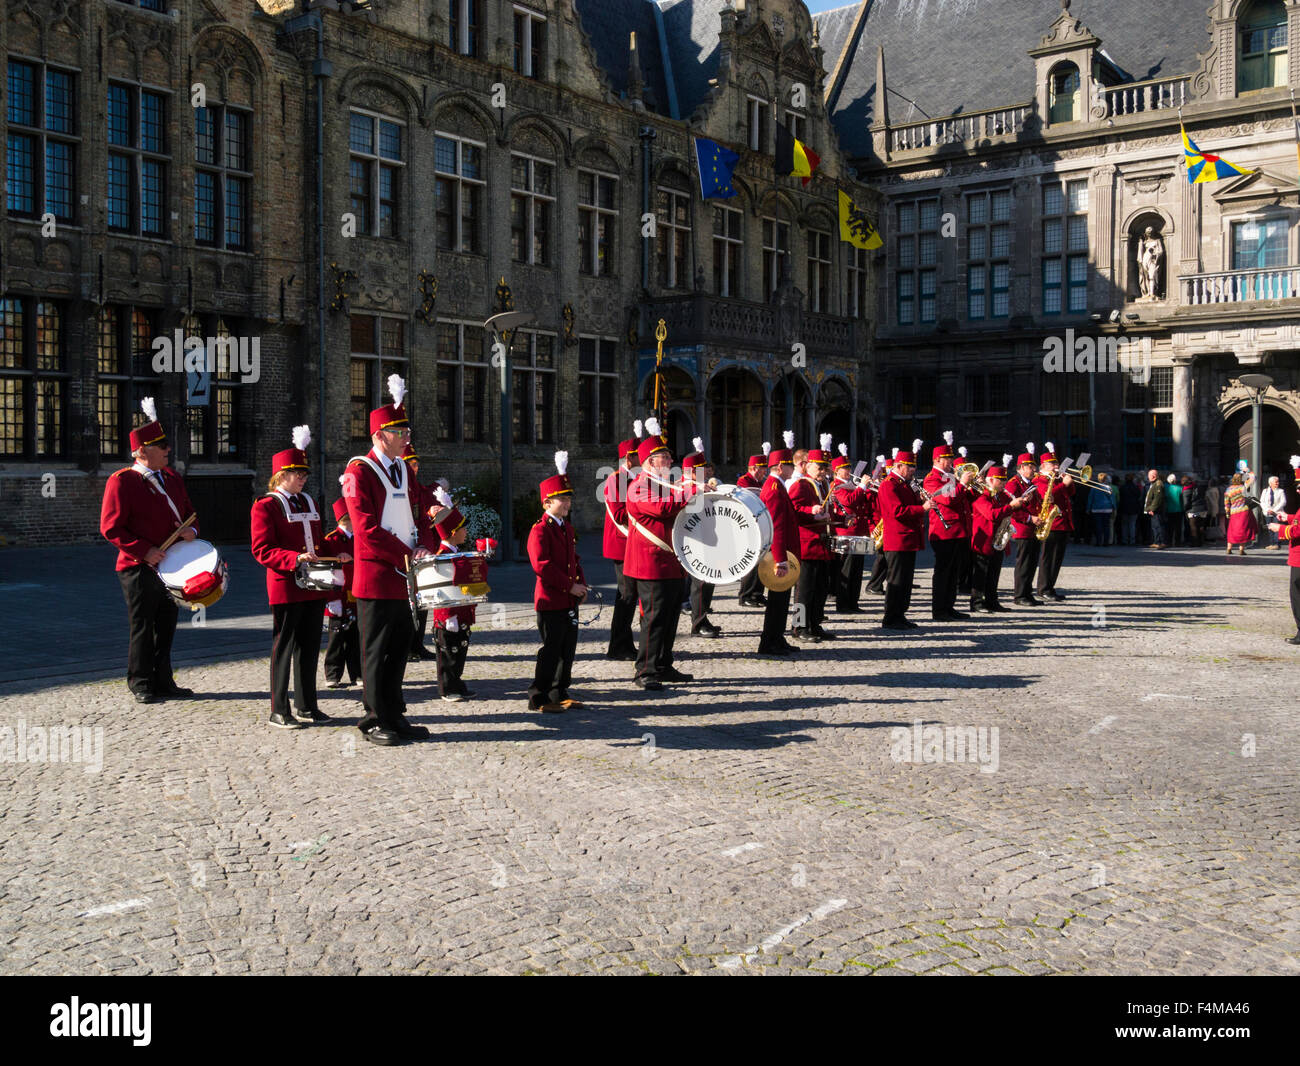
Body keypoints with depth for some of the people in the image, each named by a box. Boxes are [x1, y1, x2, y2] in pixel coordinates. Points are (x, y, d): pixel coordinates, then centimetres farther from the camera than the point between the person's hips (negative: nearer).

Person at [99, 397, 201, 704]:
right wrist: (145, 551, -19)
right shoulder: (121, 481, -10)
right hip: (139, 569, -6)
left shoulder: (173, 478, 11)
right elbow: (111, 528, -13)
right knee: (142, 628, 2)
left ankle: (163, 682, 22)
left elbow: (189, 512, 20)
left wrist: (191, 530, -3)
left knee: (166, 626, 12)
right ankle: (141, 685, 13)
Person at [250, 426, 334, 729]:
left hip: (314, 586, 7)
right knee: (284, 647, -1)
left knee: (309, 647, 11)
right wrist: (295, 558, -27)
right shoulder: (265, 506, -6)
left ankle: (306, 706, 21)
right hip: (286, 588, -7)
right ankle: (279, 710, 6)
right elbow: (262, 550, -13)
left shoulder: (308, 503, 16)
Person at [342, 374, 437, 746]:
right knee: (376, 651, 0)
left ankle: (394, 716, 21)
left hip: (404, 576, 7)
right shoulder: (359, 471, -10)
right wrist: (405, 554, -16)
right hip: (376, 576, -7)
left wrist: (424, 545, -4)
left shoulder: (404, 470, 14)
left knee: (400, 646, 12)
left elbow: (420, 513, 15)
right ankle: (374, 720, 9)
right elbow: (366, 527, -17)